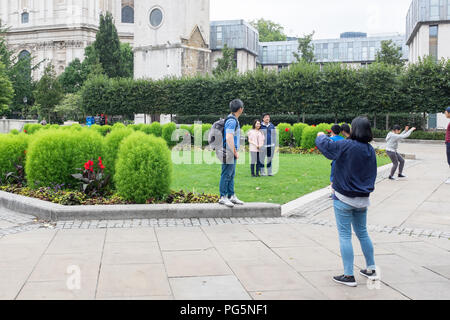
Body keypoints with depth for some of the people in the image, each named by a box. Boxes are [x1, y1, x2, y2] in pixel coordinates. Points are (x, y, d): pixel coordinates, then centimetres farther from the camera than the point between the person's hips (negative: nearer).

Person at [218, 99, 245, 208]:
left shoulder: (234, 120, 16)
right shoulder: (232, 121, -17)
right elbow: (229, 138, -23)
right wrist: (235, 152, -15)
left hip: (232, 152, 10)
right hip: (229, 152, -10)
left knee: (231, 175, 13)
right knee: (226, 175, -5)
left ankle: (231, 196, 20)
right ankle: (223, 197, -1)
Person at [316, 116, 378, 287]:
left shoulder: (346, 146, -18)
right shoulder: (370, 150, 2)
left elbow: (324, 144, -8)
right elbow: (372, 174, 13)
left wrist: (321, 136, 13)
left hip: (344, 198, -6)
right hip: (362, 199, 6)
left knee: (345, 235, 1)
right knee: (362, 233, 19)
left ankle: (349, 275, 4)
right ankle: (371, 270, 27)